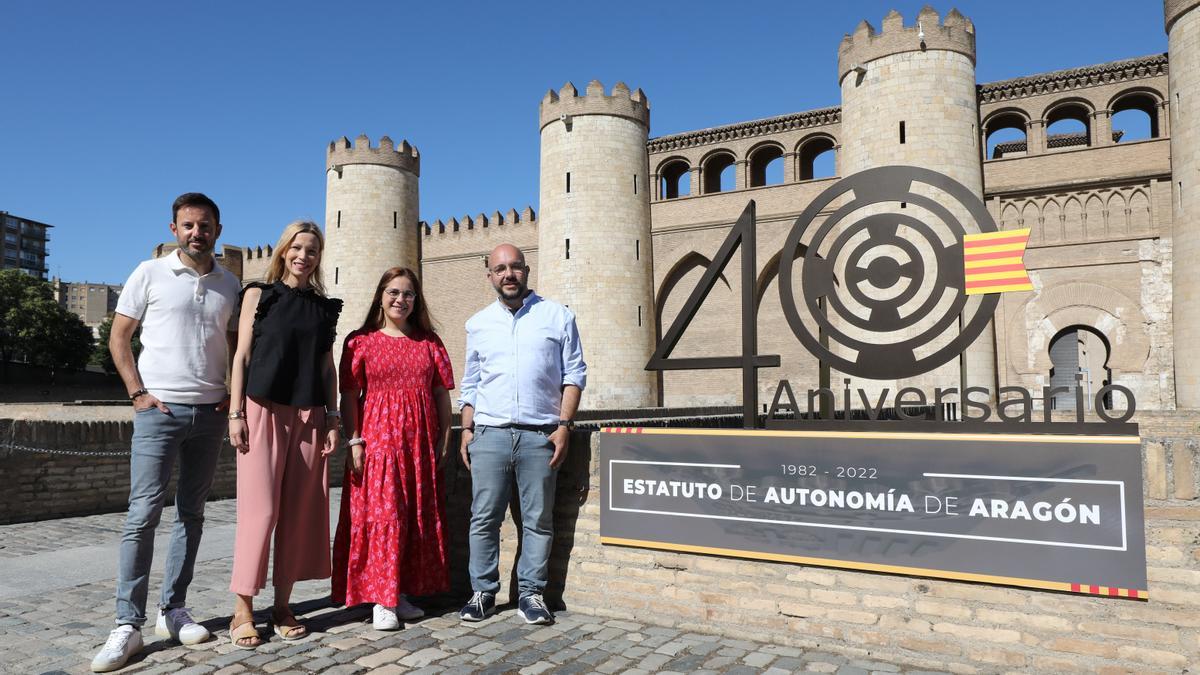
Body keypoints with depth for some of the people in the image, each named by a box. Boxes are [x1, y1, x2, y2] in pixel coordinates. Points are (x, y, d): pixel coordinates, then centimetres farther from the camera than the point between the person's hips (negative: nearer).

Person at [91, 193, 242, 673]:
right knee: (143, 512, -6)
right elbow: (118, 336, 3)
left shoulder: (230, 286, 9)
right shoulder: (150, 274, 1)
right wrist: (137, 392, -7)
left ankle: (173, 610, 18)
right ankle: (128, 623, 1)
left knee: (191, 513, 8)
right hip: (159, 409, -3)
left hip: (210, 413, 4)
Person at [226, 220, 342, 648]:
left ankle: (282, 605, 13)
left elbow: (327, 367, 12)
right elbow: (242, 356, 2)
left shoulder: (325, 306, 13)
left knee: (300, 511, 3)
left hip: (309, 416, 3)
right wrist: (235, 412, -6)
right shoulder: (259, 294, 6)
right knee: (260, 508, -6)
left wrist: (332, 417, 5)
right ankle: (243, 609, 6)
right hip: (263, 410, -3)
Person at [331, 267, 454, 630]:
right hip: (377, 437, -3)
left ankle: (402, 592, 19)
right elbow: (349, 395, 0)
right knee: (381, 513, -6)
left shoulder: (429, 342, 11)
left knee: (417, 516, 7)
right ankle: (381, 601, 1)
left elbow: (442, 393, 10)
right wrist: (354, 441, -8)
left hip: (420, 441, 3)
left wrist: (443, 438, 4)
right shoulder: (360, 341, 4)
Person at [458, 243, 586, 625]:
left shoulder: (558, 316, 6)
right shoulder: (478, 324, 14)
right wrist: (467, 429, 7)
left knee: (538, 520, 4)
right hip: (489, 433, 2)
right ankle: (483, 592, 15)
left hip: (540, 434, -1)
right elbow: (470, 383, 17)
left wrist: (564, 425, -5)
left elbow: (574, 374, 4)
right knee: (484, 518, 3)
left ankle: (531, 594, 15)